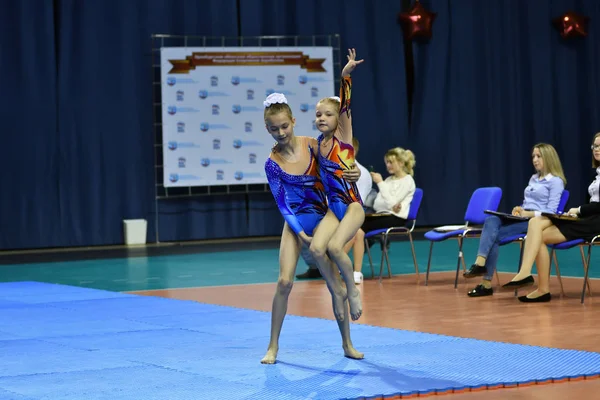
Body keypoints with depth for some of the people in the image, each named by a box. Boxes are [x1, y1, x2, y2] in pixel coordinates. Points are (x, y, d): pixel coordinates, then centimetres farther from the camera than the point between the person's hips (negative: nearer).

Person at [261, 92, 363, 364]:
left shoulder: (313, 145, -6)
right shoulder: (272, 163, -7)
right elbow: (282, 204, -6)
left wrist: (353, 174, -15)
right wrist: (301, 234, -12)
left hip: (321, 219, 1)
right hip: (294, 224, -1)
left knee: (335, 284, 0)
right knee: (284, 282, -12)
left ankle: (347, 344, 14)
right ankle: (273, 346, 0)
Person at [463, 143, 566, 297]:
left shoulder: (556, 181, -2)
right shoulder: (533, 178, 24)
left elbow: (551, 212, -10)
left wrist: (528, 213, -20)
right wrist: (519, 209, 1)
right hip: (523, 218, 7)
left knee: (494, 236, -26)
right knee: (491, 220, -26)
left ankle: (486, 283, -29)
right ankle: (480, 263, -41)